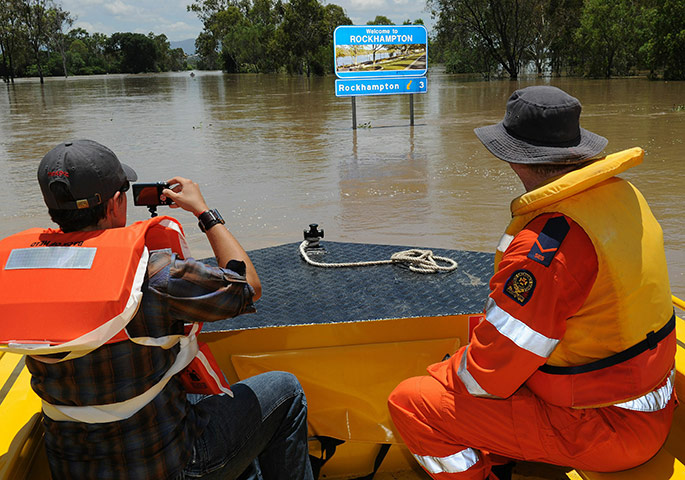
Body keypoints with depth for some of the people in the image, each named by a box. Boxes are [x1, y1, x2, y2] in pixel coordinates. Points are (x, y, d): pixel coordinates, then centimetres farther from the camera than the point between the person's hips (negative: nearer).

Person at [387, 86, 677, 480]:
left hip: (600, 431, -9)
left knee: (411, 403, -7)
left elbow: (487, 375, -23)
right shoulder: (625, 195, 0)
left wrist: (446, 373, -1)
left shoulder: (547, 241, -29)